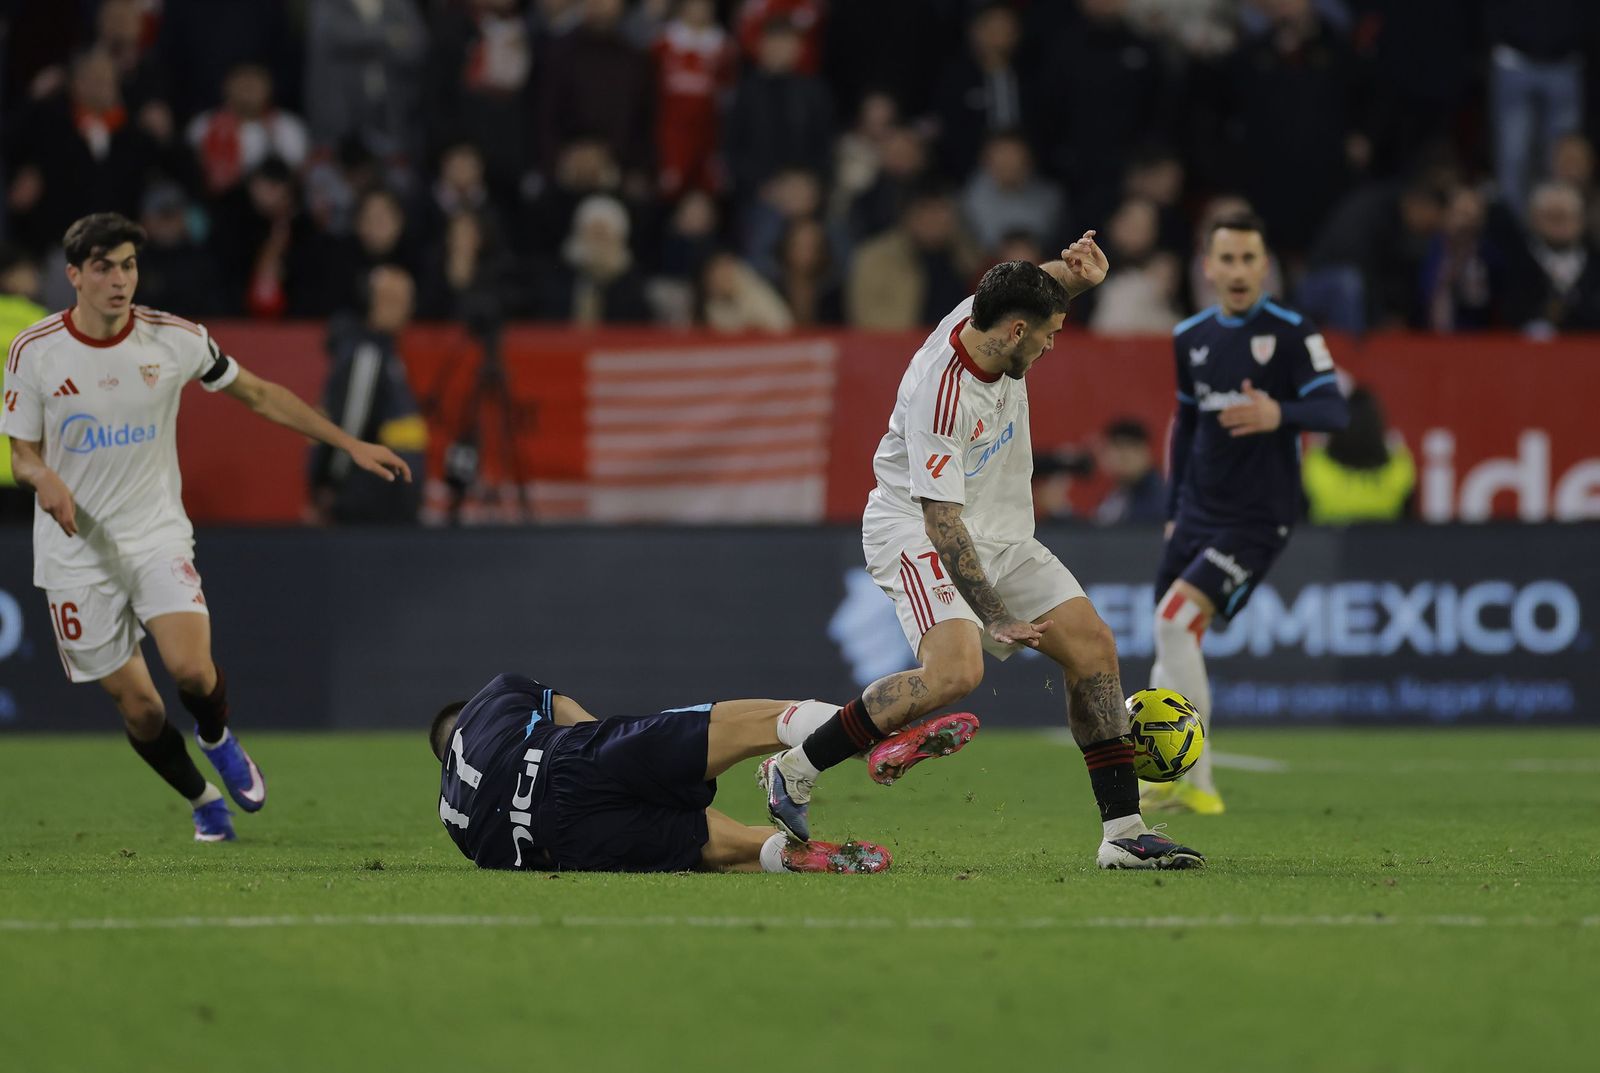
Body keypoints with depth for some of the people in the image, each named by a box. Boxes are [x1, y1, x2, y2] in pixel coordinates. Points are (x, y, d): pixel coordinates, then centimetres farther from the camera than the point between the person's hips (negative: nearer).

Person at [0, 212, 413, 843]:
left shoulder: (174, 339, -7)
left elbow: (262, 396, 7)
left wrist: (351, 445, 5)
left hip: (157, 536, 0)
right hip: (76, 552, 0)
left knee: (192, 670, -22)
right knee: (137, 705, 0)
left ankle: (217, 738, 14)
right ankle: (202, 801, 27)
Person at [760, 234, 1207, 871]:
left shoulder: (987, 319, -6)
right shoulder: (940, 393, -29)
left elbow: (1046, 283, 19)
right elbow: (941, 520, -29)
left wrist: (1080, 273, -6)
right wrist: (995, 619, -31)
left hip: (1000, 535, 9)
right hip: (914, 533, -9)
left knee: (1094, 647, 0)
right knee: (956, 670, -31)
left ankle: (1123, 832, 6)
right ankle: (794, 771, -15)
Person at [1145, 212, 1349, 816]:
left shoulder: (1291, 334, -8)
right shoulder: (1190, 337, 10)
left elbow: (1334, 412, -18)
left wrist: (1279, 414, -38)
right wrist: (1174, 511, 20)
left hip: (1257, 517, -7)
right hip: (1198, 512, 7)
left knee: (1175, 618, -20)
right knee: (1173, 649, 5)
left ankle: (1192, 779, -16)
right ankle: (1181, 784, 16)